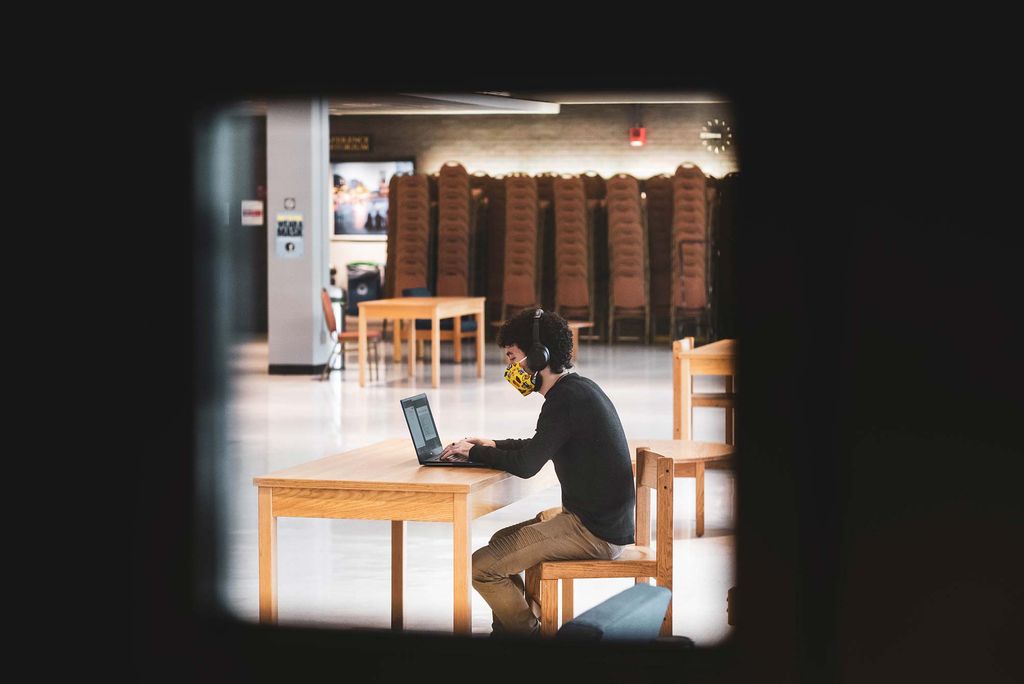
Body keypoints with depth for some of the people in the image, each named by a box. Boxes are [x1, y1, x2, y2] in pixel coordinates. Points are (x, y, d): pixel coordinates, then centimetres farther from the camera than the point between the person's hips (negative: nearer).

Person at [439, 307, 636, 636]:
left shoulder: (567, 398, -18)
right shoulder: (579, 388, 14)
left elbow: (526, 465, -23)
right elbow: (538, 447, 30)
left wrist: (474, 452, -7)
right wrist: (493, 446, 18)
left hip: (594, 534, -10)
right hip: (606, 521, 10)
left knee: (481, 567, -11)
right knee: (500, 541, 24)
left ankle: (527, 632, 5)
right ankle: (507, 631, 26)